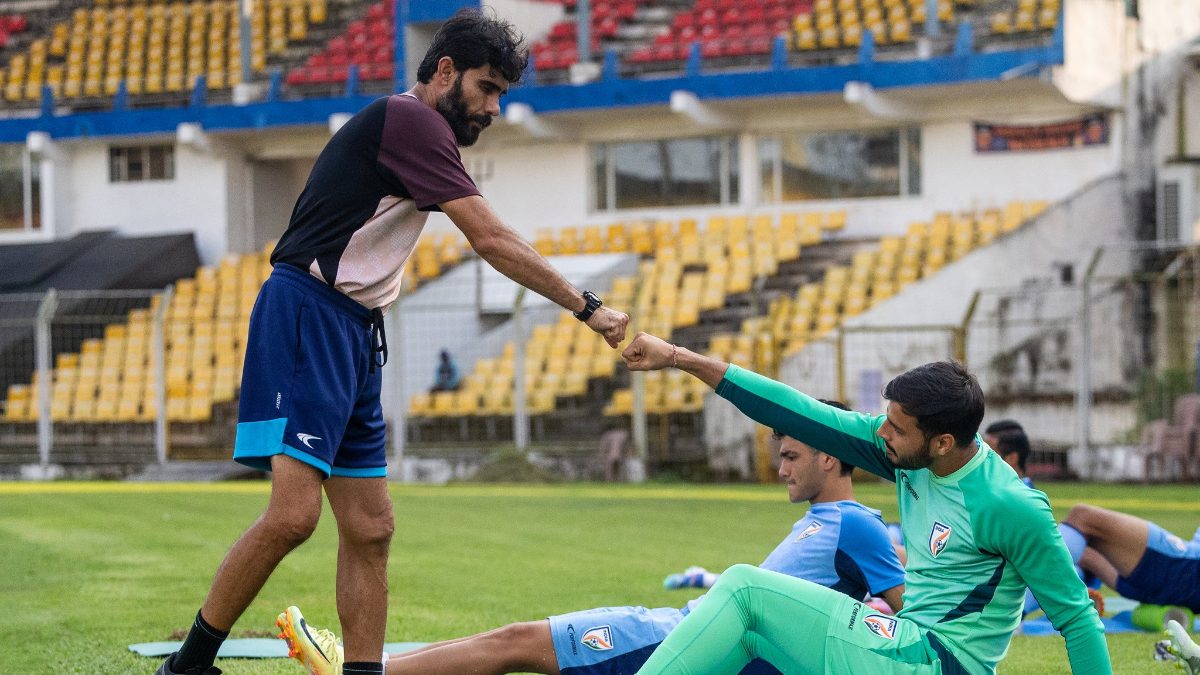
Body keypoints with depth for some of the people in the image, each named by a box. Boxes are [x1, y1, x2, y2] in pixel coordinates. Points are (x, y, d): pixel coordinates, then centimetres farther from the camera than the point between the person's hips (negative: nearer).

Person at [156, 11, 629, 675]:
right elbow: (492, 240, -13)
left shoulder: (417, 131, 21)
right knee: (294, 512, -19)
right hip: (306, 315, -11)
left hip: (353, 334, 11)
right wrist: (586, 306, -8)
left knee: (370, 530, 4)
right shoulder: (409, 119, -10)